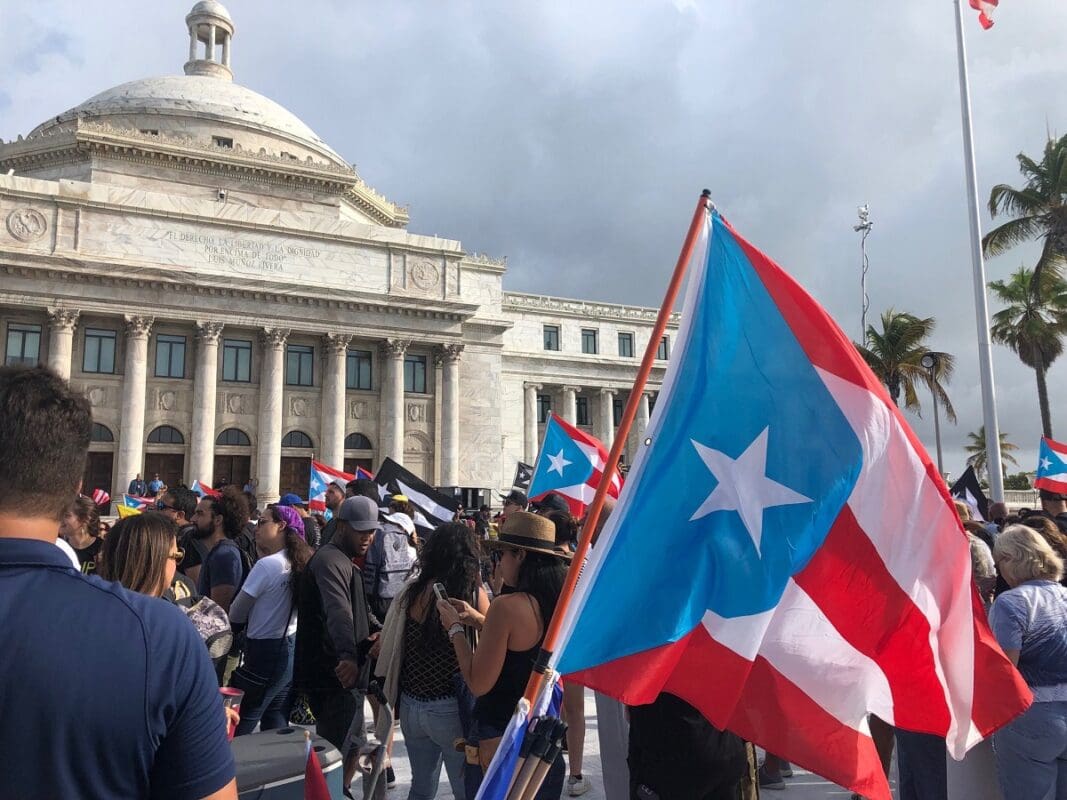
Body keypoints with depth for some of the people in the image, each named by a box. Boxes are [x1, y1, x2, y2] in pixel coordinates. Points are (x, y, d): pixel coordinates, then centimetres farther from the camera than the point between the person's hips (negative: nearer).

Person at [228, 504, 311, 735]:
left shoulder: (267, 564, -17)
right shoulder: (297, 563, 4)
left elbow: (236, 615, -10)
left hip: (265, 654, -8)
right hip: (291, 650, 8)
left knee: (237, 730, 3)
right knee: (277, 729, 15)